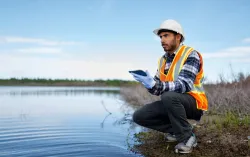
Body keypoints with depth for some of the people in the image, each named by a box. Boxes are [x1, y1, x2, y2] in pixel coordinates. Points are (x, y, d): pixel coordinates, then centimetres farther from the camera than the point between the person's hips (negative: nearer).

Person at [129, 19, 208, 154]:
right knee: (139, 116, -8)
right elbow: (158, 89, 4)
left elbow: (184, 85, -28)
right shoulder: (162, 60, 7)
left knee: (169, 96, -38)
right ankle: (176, 129, 6)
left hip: (193, 103, -6)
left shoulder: (191, 55, -14)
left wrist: (155, 85, -39)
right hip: (171, 103, 7)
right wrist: (150, 84, -19)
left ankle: (187, 136, -16)